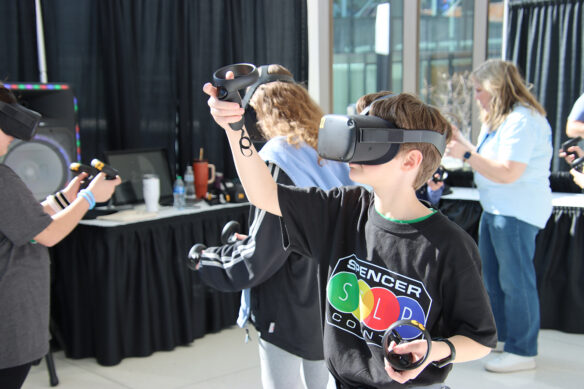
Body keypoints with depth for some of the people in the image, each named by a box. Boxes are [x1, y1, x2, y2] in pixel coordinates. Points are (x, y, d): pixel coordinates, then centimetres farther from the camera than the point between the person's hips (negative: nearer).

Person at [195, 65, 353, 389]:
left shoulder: (278, 161, -18)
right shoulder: (333, 156, 4)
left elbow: (258, 258, -19)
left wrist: (206, 260, -3)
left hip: (288, 316, -7)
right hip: (332, 310, 7)